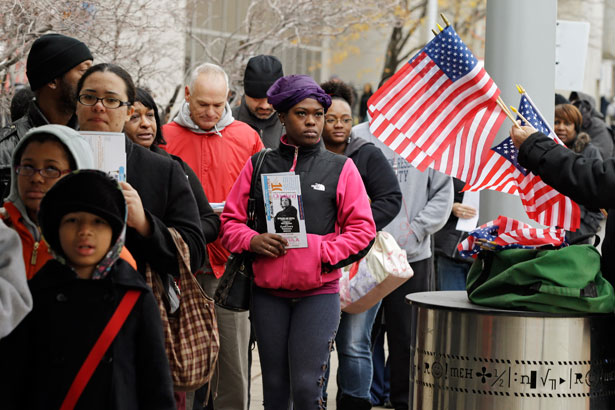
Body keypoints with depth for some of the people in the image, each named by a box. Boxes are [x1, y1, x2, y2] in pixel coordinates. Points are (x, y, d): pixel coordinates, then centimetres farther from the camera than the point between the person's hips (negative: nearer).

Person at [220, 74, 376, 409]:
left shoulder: (341, 168, 4)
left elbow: (363, 230, 1)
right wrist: (252, 241, -11)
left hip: (319, 293, -2)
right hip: (267, 293, 2)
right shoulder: (259, 165, 9)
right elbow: (230, 220, 9)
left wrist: (321, 252, -12)